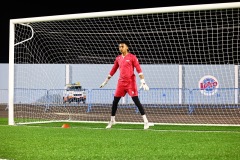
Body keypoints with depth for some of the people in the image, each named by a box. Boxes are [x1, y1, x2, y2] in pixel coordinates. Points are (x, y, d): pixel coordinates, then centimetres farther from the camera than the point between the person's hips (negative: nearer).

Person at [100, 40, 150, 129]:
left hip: (131, 83, -5)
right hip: (121, 83, 5)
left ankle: (145, 121, -7)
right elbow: (113, 70, 20)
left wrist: (143, 82, -17)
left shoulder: (132, 57, -5)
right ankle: (112, 120, 23)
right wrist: (106, 81, 23)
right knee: (115, 101, 7)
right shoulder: (118, 58, 11)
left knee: (136, 101, -10)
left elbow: (139, 70, -9)